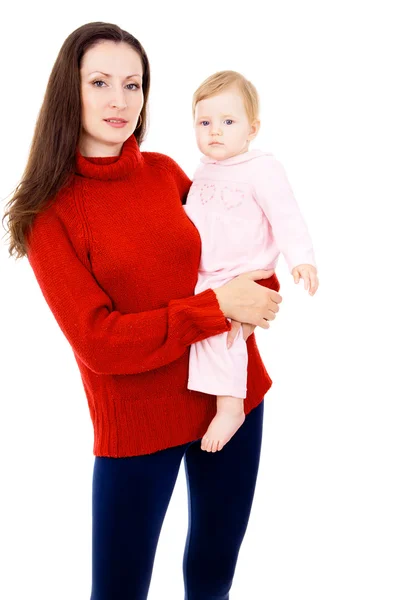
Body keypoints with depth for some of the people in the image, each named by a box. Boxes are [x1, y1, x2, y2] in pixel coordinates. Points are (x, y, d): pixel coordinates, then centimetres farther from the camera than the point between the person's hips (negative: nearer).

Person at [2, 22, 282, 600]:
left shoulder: (164, 172, -1)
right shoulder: (50, 210, -11)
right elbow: (99, 343, -17)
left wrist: (260, 294, -9)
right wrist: (218, 307, -20)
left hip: (233, 396, 4)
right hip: (135, 423, -4)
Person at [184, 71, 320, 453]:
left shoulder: (262, 168, -8)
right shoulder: (203, 172, 14)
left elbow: (285, 216, -15)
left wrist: (301, 258, -26)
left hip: (242, 278, -8)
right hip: (203, 278, 9)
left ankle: (229, 405, -24)